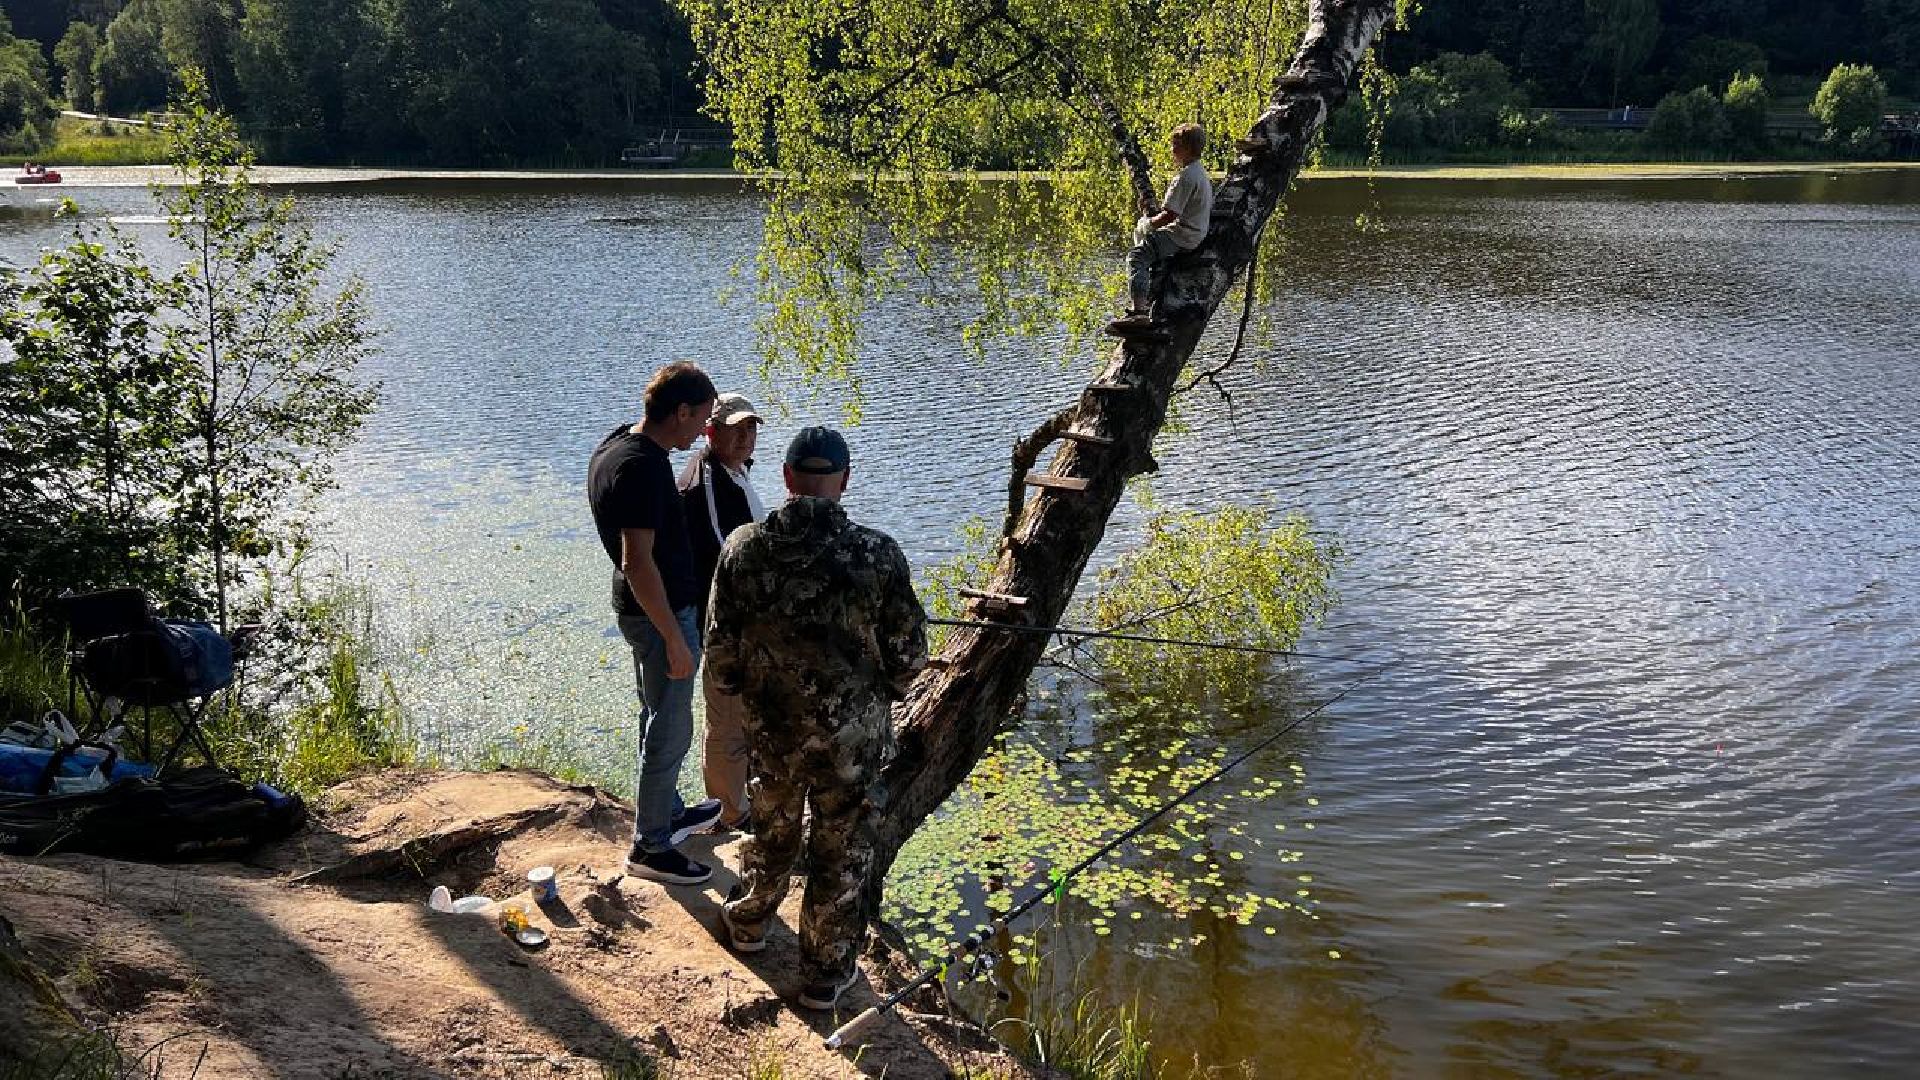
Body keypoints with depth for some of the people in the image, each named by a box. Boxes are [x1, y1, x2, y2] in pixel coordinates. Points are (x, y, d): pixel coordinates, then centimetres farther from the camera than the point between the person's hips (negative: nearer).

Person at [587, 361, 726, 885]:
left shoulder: (611, 446, 5)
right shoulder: (644, 467, -27)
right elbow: (638, 561, -29)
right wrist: (675, 639, -24)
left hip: (636, 606, 10)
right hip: (660, 613, -10)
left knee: (658, 718, 24)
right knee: (670, 732, 2)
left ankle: (668, 810, 41)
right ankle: (651, 847, 14)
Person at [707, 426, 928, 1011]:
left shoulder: (744, 548, -14)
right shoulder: (878, 555, -20)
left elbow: (720, 651, -6)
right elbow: (907, 655, -12)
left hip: (770, 728, 3)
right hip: (852, 737, -3)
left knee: (771, 829, 28)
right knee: (841, 853, 16)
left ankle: (748, 921, 52)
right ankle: (827, 972, 31)